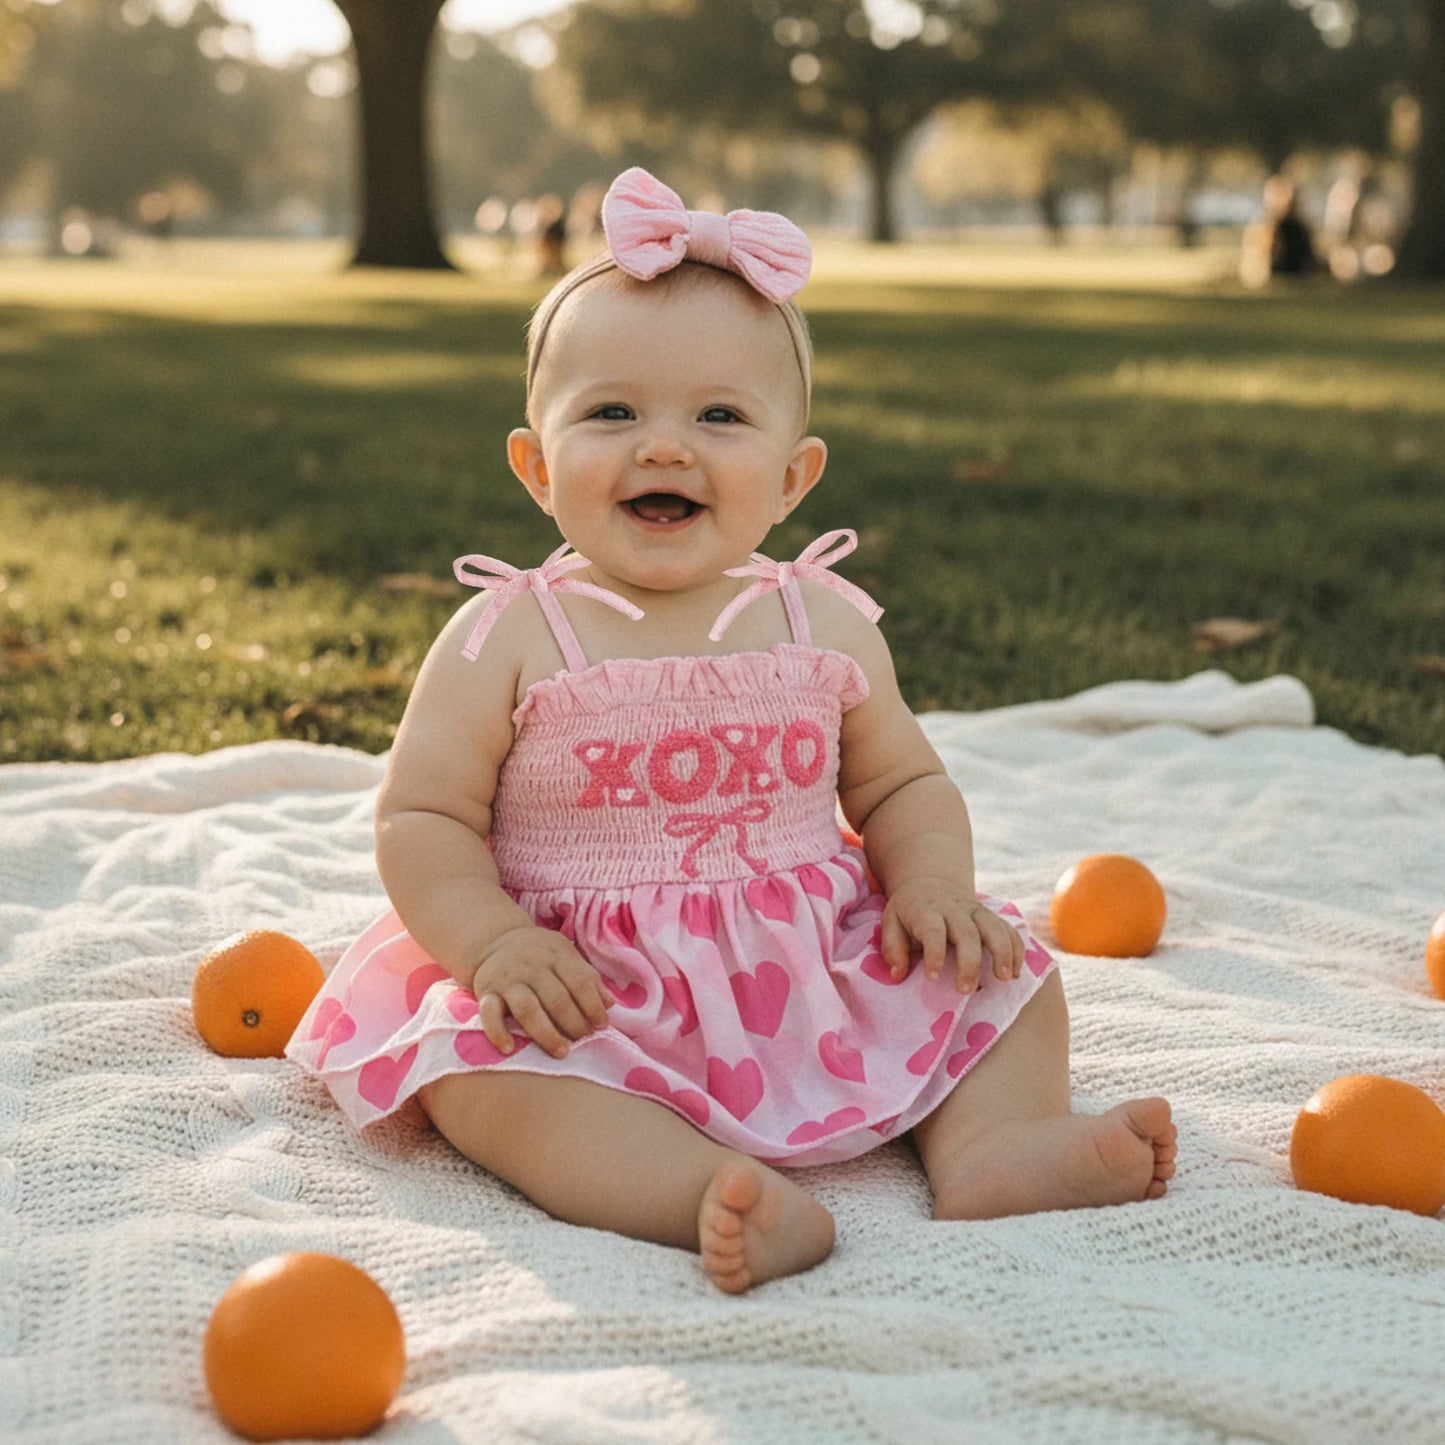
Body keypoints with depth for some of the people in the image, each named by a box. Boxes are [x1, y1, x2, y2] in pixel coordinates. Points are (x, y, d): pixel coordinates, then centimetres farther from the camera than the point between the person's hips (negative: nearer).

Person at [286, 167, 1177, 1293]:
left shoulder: (825, 625, 3)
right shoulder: (507, 639, -6)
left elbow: (903, 784, 13)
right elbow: (422, 819, -6)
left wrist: (932, 881, -8)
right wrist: (495, 941, -23)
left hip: (821, 971, 4)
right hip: (592, 996, -3)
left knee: (1006, 974, -5)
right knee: (475, 1059, -31)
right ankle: (714, 1198, -45)